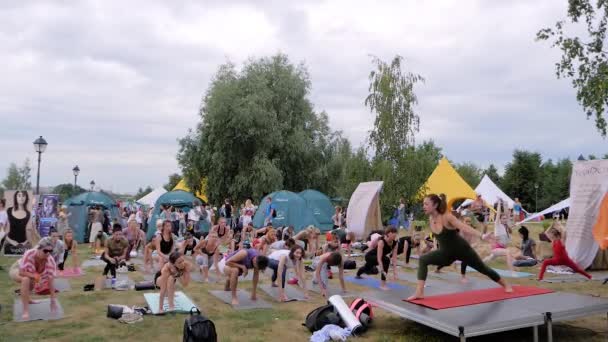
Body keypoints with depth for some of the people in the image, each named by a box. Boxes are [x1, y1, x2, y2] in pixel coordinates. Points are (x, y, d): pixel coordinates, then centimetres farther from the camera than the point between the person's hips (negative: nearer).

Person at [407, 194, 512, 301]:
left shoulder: (447, 217, -27)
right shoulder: (431, 219, -9)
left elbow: (464, 227, -37)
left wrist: (481, 235, -49)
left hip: (462, 250, -5)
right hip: (446, 253, 5)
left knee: (483, 268, 15)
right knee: (423, 260, -16)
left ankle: (506, 285, 43)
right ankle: (419, 292, -20)